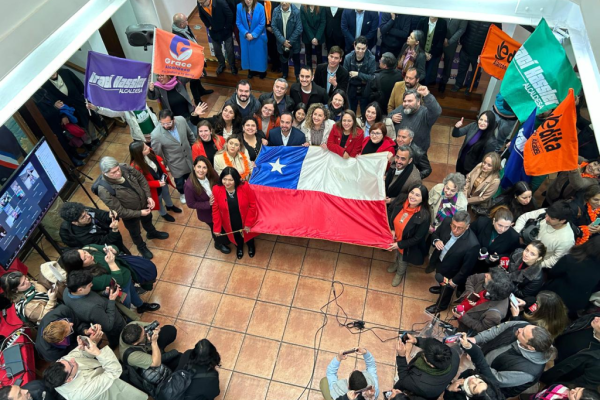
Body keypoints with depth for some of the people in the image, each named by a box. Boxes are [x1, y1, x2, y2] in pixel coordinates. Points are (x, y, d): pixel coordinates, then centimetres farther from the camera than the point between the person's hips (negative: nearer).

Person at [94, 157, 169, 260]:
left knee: (147, 220, 34)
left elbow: (141, 179, -8)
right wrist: (139, 213, -24)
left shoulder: (125, 168, -26)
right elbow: (119, 211, -29)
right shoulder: (104, 190, -38)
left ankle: (152, 233, 67)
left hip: (144, 204, 4)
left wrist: (149, 196, -15)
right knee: (135, 233, 26)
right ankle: (141, 247, 58)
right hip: (130, 214, -4)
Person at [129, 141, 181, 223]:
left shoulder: (149, 153, -25)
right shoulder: (136, 166, -39)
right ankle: (164, 214, 57)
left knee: (166, 193, 33)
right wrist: (157, 184, -27)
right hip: (154, 187, -5)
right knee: (158, 200, 26)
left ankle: (170, 206, 66)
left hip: (162, 179, 5)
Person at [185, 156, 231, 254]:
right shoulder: (189, 185, -33)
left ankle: (225, 239, 62)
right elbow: (191, 204, -21)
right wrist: (208, 204, -29)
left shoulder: (212, 175, -23)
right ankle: (219, 244, 58)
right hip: (207, 213, -3)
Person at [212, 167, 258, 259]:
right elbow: (215, 210, -14)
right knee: (236, 236, 32)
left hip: (246, 221, -1)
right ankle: (239, 247, 68)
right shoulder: (216, 190, -27)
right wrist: (217, 227, -10)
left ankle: (251, 246, 67)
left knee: (248, 234, 31)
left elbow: (252, 205, -20)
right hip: (230, 223, 1)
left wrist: (248, 224, -16)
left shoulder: (245, 187, -32)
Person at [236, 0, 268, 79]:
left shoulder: (260, 7, -18)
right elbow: (238, 23, -7)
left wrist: (253, 34, -17)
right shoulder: (239, 7, -12)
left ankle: (261, 71, 32)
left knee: (259, 54, 11)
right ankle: (251, 70, 35)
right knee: (248, 53, 15)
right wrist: (246, 33, -17)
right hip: (245, 36, 2)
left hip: (258, 36, -2)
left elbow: (262, 24, -14)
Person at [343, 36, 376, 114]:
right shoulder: (348, 57, -11)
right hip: (352, 89, 2)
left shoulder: (371, 59, -15)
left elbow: (372, 77, -16)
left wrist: (358, 74, -22)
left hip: (365, 90, -2)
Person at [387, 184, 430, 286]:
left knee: (403, 260, 29)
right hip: (395, 237, 3)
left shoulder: (424, 216, -36)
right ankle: (396, 263, 71)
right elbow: (390, 211, -5)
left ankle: (400, 273, 62)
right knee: (398, 254, 36)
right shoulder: (401, 199, -26)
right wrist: (391, 229, -12)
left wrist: (399, 244, -20)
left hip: (407, 245, -3)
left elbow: (417, 238, -25)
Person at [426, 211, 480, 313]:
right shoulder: (446, 222, -27)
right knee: (440, 280, 37)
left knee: (446, 291, 28)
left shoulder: (472, 244, -40)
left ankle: (440, 306, 60)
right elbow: (435, 234, -5)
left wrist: (454, 281, -13)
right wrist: (436, 241, -27)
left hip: (450, 272, -4)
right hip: (438, 261, 4)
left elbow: (467, 267, -24)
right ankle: (441, 287, 72)